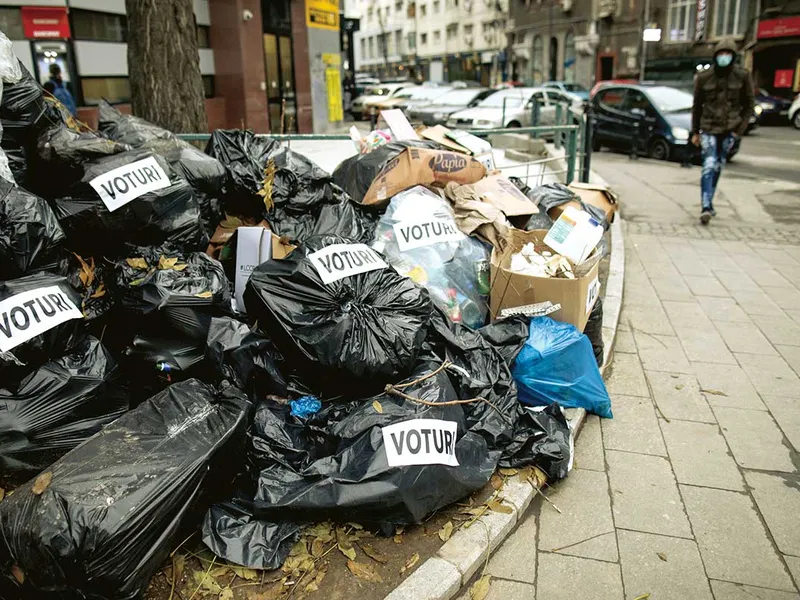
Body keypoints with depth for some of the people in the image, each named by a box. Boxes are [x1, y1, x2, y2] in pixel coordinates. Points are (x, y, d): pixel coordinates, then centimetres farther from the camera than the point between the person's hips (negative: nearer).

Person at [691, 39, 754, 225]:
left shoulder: (742, 76, -1)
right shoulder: (704, 77, -1)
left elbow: (749, 104, 6)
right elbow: (697, 105, 8)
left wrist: (740, 128, -3)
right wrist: (695, 131, 9)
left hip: (730, 129, 2)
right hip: (709, 128, -2)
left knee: (718, 167, 10)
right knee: (709, 166, -14)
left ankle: (708, 203, 22)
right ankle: (706, 207, -21)